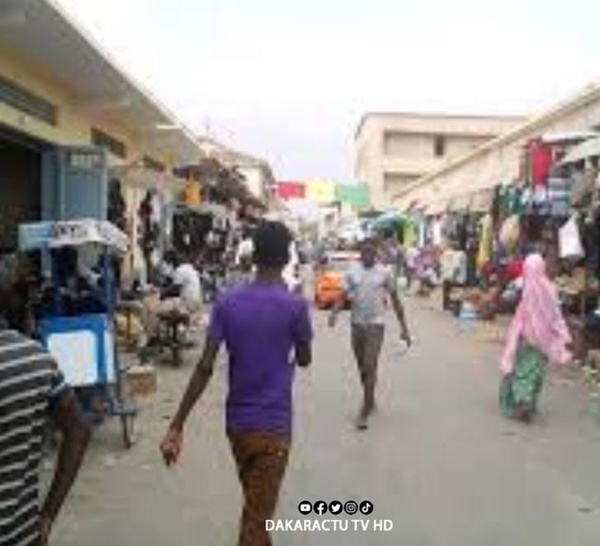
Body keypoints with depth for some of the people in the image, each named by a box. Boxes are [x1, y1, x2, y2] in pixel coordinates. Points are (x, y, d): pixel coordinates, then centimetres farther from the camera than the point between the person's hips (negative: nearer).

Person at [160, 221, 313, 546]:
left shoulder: (226, 303, -5)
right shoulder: (295, 306, -13)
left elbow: (205, 368, -10)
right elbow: (304, 360, 3)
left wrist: (177, 426, -8)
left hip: (236, 422, 4)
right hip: (273, 426, -4)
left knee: (254, 505, 26)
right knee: (257, 516, 5)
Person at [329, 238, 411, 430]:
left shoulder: (384, 273, -2)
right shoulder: (352, 273, 4)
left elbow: (395, 301, 2)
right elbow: (344, 297, 1)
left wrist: (404, 328, 1)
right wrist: (334, 313, -20)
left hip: (376, 324, -3)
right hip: (357, 324, 3)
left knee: (370, 367, -11)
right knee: (362, 368, 13)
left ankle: (365, 412, -7)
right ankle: (370, 401, 33)